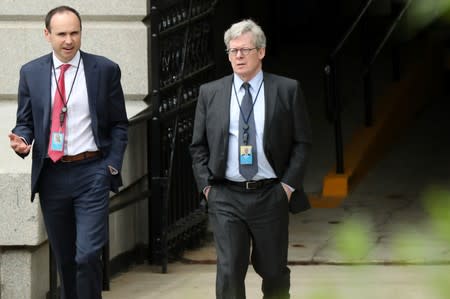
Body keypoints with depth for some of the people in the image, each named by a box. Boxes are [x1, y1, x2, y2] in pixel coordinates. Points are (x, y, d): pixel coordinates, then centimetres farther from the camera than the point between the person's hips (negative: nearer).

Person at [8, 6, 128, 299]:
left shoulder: (105, 70, 0)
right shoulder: (31, 73, 5)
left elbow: (119, 125, 5)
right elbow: (25, 121, 12)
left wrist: (112, 166, -5)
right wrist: (21, 140, -10)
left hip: (92, 175, -3)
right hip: (51, 174, 3)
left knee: (88, 255, -13)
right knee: (64, 258, 12)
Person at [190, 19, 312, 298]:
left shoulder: (288, 90, 0)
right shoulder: (210, 93, 6)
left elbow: (302, 142, 2)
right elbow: (198, 146, 10)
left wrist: (289, 184, -5)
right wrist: (206, 184, 0)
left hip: (271, 195, 0)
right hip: (225, 197, 1)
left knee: (273, 270, 10)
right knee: (229, 271, -6)